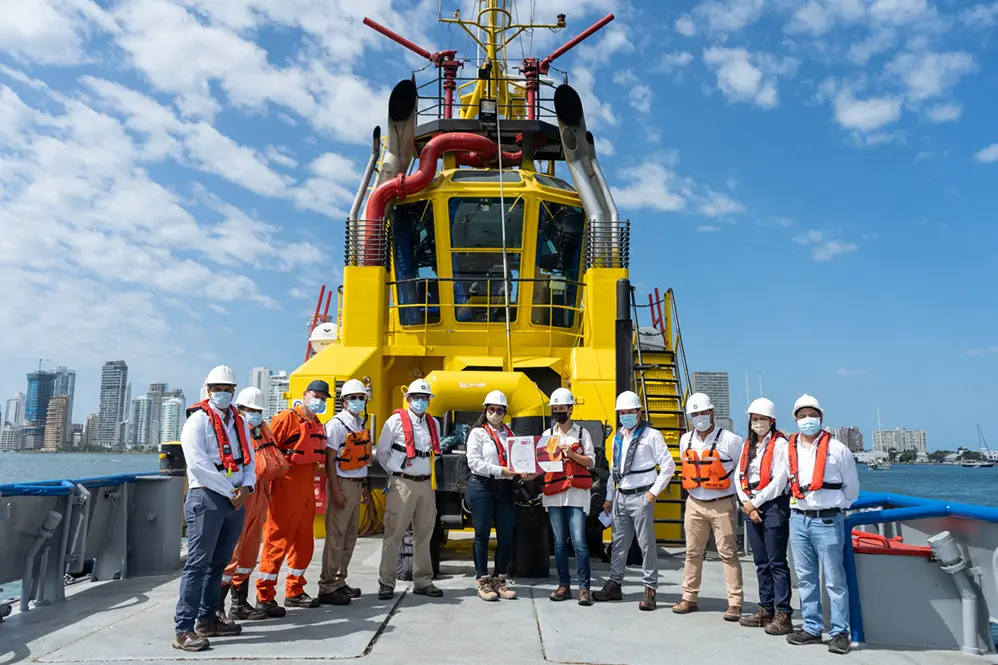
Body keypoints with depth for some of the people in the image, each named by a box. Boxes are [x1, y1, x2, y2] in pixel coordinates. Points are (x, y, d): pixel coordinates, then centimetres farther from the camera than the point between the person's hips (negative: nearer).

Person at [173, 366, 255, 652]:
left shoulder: (238, 421, 15)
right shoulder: (198, 420, -6)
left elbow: (249, 458, 13)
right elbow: (198, 463, -16)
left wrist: (246, 487, -6)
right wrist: (230, 492, -14)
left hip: (236, 500, 7)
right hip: (206, 498, -7)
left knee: (219, 562, 13)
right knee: (198, 563, -8)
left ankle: (207, 619, 24)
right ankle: (183, 629, -4)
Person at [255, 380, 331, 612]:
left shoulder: (317, 425, 16)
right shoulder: (286, 418, -10)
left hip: (307, 491, 9)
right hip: (285, 491, -9)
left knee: (304, 543, 14)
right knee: (277, 542, -4)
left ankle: (294, 592, 26)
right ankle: (264, 597, 5)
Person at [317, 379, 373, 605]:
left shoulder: (362, 424, 14)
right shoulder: (337, 424, -9)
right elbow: (330, 459, -13)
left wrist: (365, 487, 18)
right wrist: (335, 491, -18)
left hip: (357, 484, 8)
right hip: (342, 484, -8)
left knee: (350, 536, 12)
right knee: (336, 536, -7)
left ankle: (339, 582, 21)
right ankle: (327, 588, -1)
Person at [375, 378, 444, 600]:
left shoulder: (434, 423, 13)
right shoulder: (396, 420, -3)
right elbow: (382, 452, 1)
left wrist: (427, 469, 12)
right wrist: (395, 471, 1)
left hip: (426, 484, 6)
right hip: (402, 484, -5)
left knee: (424, 534, 11)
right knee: (394, 533, -4)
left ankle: (423, 581, 20)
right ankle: (386, 583, 4)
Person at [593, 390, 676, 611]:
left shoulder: (651, 435, -6)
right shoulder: (618, 437, 15)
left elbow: (668, 466, -8)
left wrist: (654, 492, -10)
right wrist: (609, 497, 18)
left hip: (641, 496, -7)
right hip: (620, 496, 7)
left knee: (646, 543, -2)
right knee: (619, 543, 11)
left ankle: (650, 590, 5)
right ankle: (614, 584, 20)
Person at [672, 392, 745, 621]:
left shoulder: (730, 440, -9)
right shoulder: (686, 440, 8)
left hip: (722, 505, -5)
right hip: (694, 505, 5)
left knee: (728, 554, -1)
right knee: (693, 553, 10)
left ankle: (735, 603, 4)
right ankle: (689, 598, 19)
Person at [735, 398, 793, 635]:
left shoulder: (779, 444, -7)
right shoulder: (748, 445, 15)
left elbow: (779, 480, -14)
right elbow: (739, 476, 12)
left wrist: (755, 502, -10)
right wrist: (746, 503, -1)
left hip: (773, 506, -7)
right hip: (750, 507, 7)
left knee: (777, 562, -6)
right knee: (761, 562, 12)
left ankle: (783, 615, -1)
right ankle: (766, 610, 20)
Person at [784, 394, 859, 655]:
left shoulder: (837, 449, -4)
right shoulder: (790, 449, 7)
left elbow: (852, 487, 6)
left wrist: (833, 506, 8)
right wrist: (798, 505, 12)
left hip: (827, 521, -5)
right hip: (798, 519, 5)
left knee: (834, 579, 0)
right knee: (805, 578, 11)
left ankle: (840, 632, 9)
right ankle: (812, 628, 20)